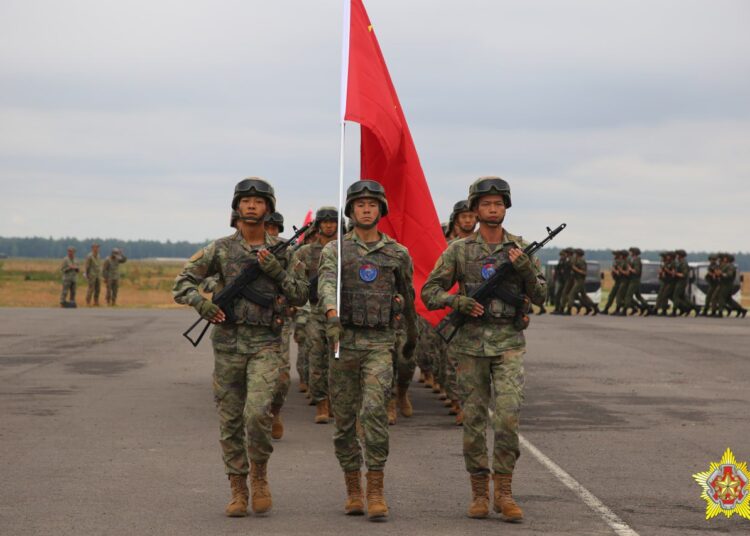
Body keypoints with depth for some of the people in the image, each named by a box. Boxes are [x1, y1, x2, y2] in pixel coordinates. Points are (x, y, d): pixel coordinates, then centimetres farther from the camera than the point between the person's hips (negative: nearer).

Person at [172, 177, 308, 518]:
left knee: (257, 412, -19)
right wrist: (201, 303, -16)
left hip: (266, 344, -1)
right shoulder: (220, 249, 4)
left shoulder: (282, 251, 6)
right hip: (228, 341, 1)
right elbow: (182, 283, 3)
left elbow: (301, 296, 3)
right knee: (230, 420, 4)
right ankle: (238, 491, 15)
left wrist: (276, 270, -11)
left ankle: (260, 475, 5)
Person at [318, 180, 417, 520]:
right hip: (344, 342, 1)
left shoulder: (398, 254, 7)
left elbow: (408, 297, 22)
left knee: (374, 410, -19)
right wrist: (332, 313, -39)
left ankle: (376, 492, -16)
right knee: (344, 420, 6)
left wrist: (412, 336, 32)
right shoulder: (335, 250, 3)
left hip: (380, 343, -1)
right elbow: (327, 284, -18)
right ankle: (353, 491, 19)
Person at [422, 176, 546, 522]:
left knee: (508, 416, -13)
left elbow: (539, 296, 1)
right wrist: (457, 302, -17)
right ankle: (479, 494, 14)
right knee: (474, 419, 4)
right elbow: (429, 292, 2)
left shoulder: (520, 249, 5)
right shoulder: (459, 250, 2)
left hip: (509, 345, 0)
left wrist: (525, 267, -17)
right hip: (471, 343, 0)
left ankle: (504, 493, -4)